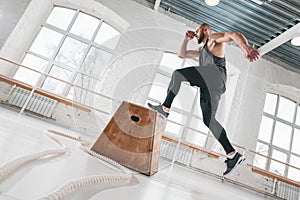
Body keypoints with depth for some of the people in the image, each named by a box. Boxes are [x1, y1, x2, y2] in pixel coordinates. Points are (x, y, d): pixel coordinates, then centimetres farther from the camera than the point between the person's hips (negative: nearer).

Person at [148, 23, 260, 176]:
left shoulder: (214, 38, 17)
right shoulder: (201, 51, 42)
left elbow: (235, 35, -3)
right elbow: (182, 54, 45)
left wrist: (246, 48, -24)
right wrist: (186, 39, 32)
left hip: (215, 73, -9)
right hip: (209, 85, 9)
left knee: (178, 74, -9)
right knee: (208, 120, -1)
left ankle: (165, 108, -8)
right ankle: (233, 156, -4)